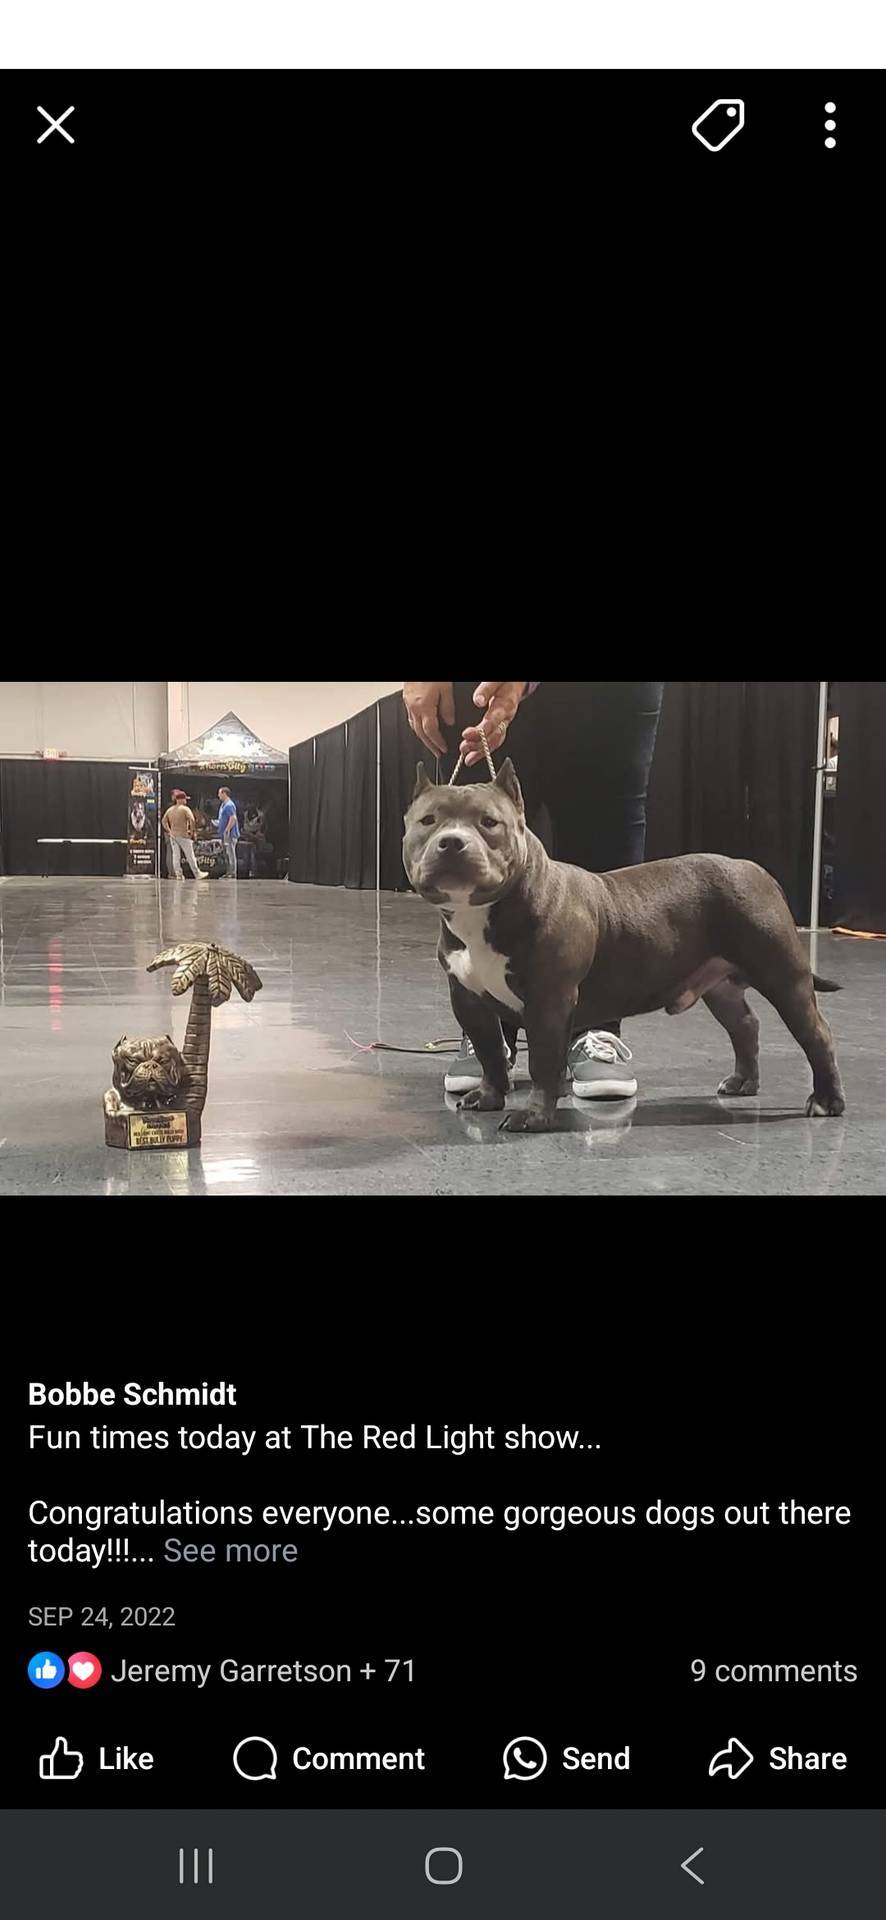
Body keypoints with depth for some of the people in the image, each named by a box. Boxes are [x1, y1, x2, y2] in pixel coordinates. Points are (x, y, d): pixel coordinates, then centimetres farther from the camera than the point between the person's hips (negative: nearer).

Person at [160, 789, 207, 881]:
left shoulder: (169, 810, 11)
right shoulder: (185, 809, -8)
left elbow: (163, 821, 14)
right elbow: (191, 820, -19)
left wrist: (169, 831, 16)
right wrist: (193, 831, -9)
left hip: (172, 835, 6)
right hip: (183, 835, -6)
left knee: (175, 856, 8)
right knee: (190, 855, -1)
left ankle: (178, 874, 7)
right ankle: (197, 874, 2)